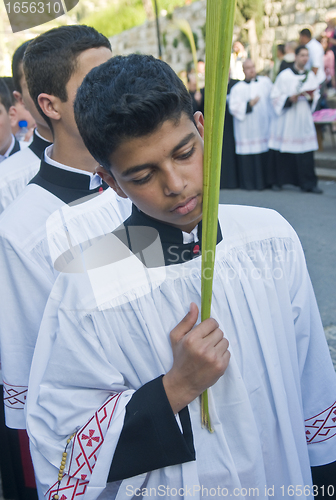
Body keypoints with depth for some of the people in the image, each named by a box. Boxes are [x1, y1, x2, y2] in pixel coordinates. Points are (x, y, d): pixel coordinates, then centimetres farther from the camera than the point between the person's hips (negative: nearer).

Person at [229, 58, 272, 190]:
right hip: (246, 129, -3)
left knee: (265, 154, 1)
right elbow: (234, 107, -8)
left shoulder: (265, 82, 11)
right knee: (248, 157, -5)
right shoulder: (238, 88, 2)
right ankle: (248, 183, 6)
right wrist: (249, 104, -18)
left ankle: (264, 181, 12)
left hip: (263, 126, 3)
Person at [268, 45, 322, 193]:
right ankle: (277, 181, 16)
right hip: (286, 119, -3)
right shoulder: (285, 75, -3)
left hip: (304, 119, 3)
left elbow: (316, 96, 17)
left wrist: (311, 98, -5)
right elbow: (275, 97, -4)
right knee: (281, 151, 1)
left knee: (306, 152, -2)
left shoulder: (311, 76, 10)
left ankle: (309, 183, 4)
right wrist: (290, 98, -18)